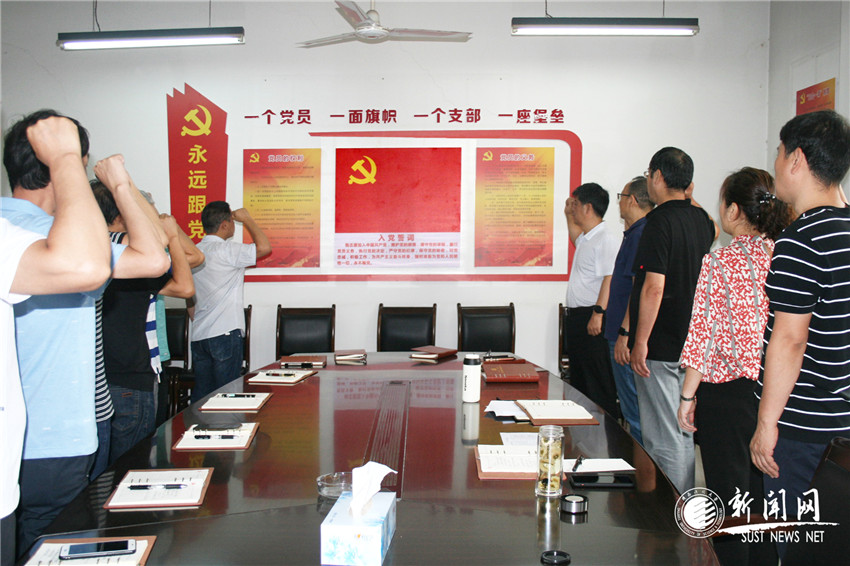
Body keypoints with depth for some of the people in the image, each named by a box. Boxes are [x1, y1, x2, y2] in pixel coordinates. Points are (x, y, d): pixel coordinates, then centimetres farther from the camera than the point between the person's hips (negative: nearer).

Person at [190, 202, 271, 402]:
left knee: (201, 393, 12)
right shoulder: (226, 250, -14)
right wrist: (246, 219, -2)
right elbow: (264, 247, -15)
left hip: (199, 335, 8)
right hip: (225, 333, -7)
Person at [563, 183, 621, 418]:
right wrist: (569, 215, 28)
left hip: (593, 320, -10)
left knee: (599, 384, -6)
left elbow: (610, 279, -22)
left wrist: (598, 313, -28)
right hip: (576, 317, 10)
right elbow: (577, 238, 41)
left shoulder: (606, 239, -14)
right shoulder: (586, 239, 16)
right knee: (578, 381, 16)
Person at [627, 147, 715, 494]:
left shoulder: (660, 221, -16)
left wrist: (640, 342, -18)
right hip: (692, 344, 9)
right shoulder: (701, 220, 7)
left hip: (660, 348, -9)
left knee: (663, 439, 0)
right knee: (683, 433, 18)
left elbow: (654, 286, -22)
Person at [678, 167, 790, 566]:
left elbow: (704, 334, -13)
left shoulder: (720, 262, -13)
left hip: (727, 393, -5)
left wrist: (688, 396, -6)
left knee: (728, 493, 7)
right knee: (763, 493, 17)